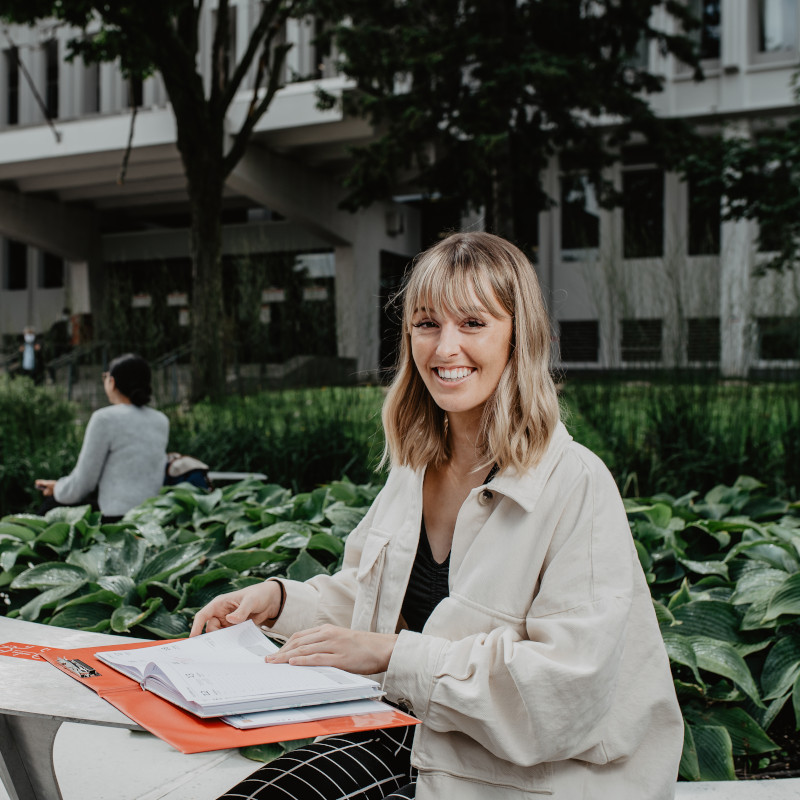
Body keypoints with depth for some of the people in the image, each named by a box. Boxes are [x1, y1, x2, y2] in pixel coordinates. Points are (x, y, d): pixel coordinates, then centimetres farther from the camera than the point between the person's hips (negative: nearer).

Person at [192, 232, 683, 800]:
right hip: (410, 733, 6)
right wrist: (279, 598, -1)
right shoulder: (419, 463, 5)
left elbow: (570, 681, -23)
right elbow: (366, 597, 17)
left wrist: (392, 655, -22)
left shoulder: (576, 484, -19)